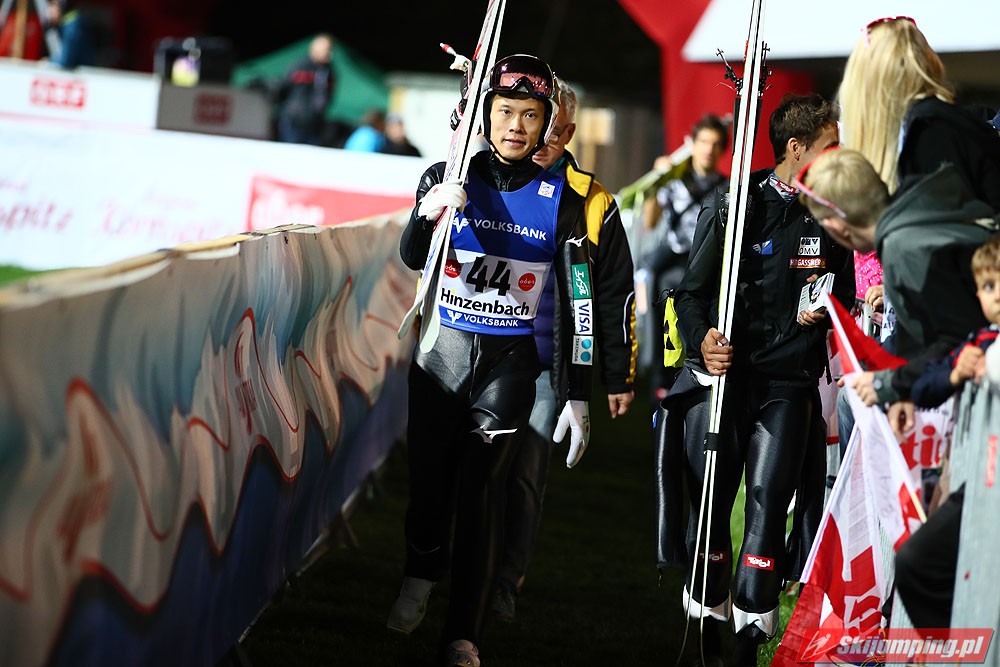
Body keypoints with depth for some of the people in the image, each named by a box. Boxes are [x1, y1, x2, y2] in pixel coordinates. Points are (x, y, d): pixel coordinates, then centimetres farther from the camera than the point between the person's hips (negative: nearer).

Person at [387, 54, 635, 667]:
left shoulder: (561, 200, -1)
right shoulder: (449, 178, -1)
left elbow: (580, 301, 1)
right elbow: (413, 259, -13)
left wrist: (579, 397, -3)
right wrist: (428, 215, -36)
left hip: (512, 362, -1)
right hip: (444, 348, 1)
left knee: (481, 484, -9)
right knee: (430, 474, 4)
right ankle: (422, 577, 34)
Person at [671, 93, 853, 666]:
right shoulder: (739, 208, -3)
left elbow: (844, 295, 19)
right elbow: (692, 291, -2)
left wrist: (825, 313, -3)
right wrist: (702, 341, -19)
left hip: (790, 380, 2)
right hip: (725, 369, -2)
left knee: (770, 498, -8)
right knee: (709, 497, 3)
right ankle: (708, 613, 20)